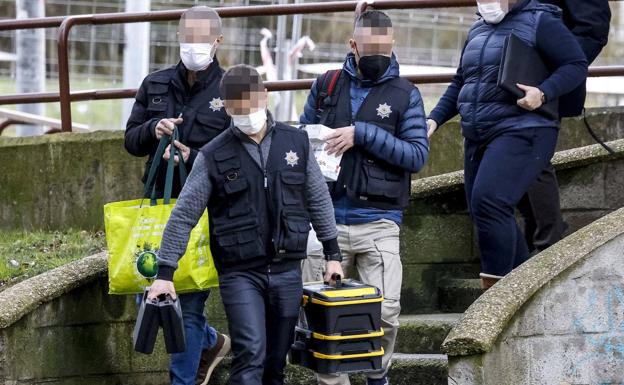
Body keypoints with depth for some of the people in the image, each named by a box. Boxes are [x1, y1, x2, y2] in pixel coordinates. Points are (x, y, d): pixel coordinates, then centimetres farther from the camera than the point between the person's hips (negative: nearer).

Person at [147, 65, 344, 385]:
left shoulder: (296, 142, 5)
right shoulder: (213, 156, -3)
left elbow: (318, 200, 14)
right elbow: (183, 216, -2)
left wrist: (332, 254, 13)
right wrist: (164, 273, -6)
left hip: (287, 271, 3)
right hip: (240, 274, -3)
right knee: (252, 354, -17)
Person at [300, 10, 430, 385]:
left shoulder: (405, 93, 2)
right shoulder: (326, 86, 9)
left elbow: (419, 153, -6)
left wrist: (363, 134, -15)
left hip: (378, 222, -2)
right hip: (325, 218, 2)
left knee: (386, 312, -8)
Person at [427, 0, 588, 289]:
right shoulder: (477, 30, 20)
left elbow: (576, 65, -6)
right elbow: (460, 83, 28)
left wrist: (544, 93, -22)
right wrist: (435, 118, 15)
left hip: (521, 132, -9)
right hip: (478, 137, 9)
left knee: (488, 201, -23)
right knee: (482, 212, 7)